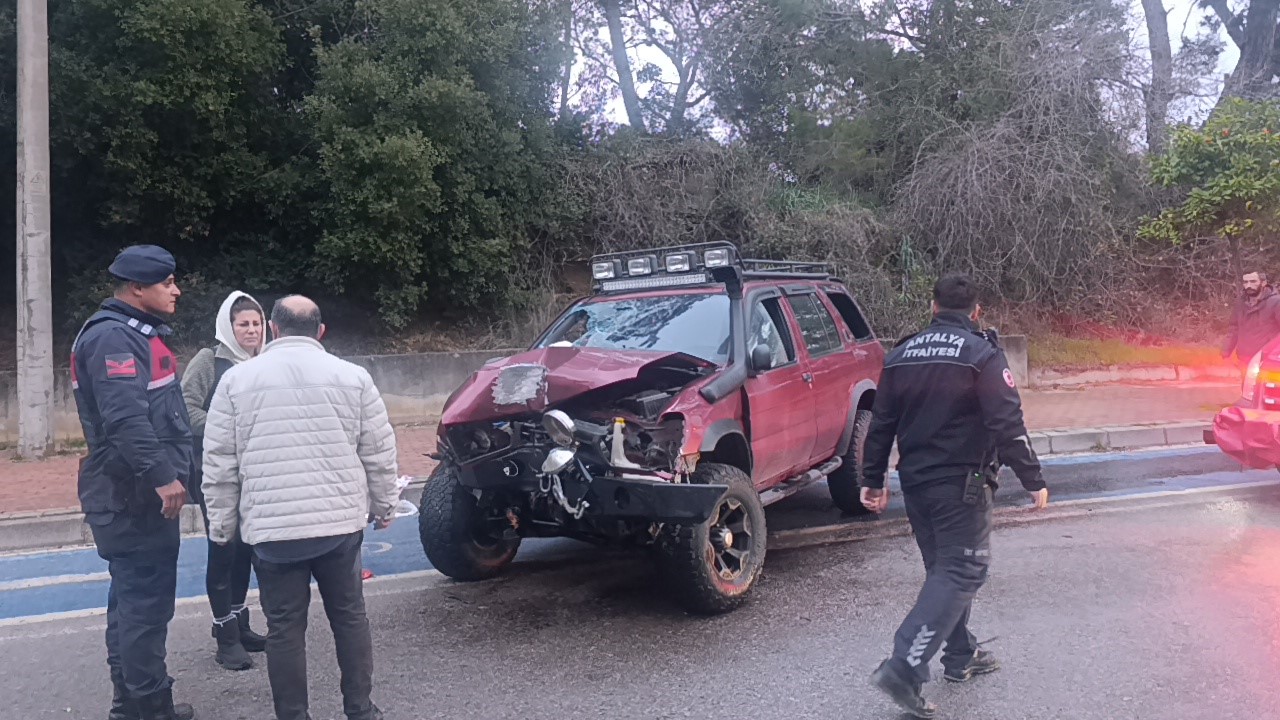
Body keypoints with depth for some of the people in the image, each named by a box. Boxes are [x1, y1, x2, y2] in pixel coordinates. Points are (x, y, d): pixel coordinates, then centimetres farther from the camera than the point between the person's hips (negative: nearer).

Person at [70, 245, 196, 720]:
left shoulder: (137, 332, 17)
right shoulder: (112, 337, -17)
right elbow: (126, 418, -28)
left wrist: (165, 475, 23)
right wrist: (161, 476, -29)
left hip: (141, 492, 11)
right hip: (132, 496, -11)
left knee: (133, 596, 17)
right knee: (147, 599, -5)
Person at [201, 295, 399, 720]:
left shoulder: (236, 379, 3)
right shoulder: (352, 377, 2)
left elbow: (219, 464, 4)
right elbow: (380, 453, 4)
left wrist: (221, 524, 12)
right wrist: (384, 506, 16)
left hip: (271, 527, -1)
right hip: (342, 521, 1)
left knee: (284, 627, 8)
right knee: (349, 615, 14)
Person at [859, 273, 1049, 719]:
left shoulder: (902, 355, 8)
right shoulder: (982, 355, -9)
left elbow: (881, 424, 10)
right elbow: (1008, 424, -15)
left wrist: (873, 479, 16)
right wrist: (1032, 480, -9)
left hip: (915, 482, 6)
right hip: (961, 483, -6)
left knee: (944, 569, 20)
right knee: (961, 572, -4)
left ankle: (961, 656, 29)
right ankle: (904, 668, -14)